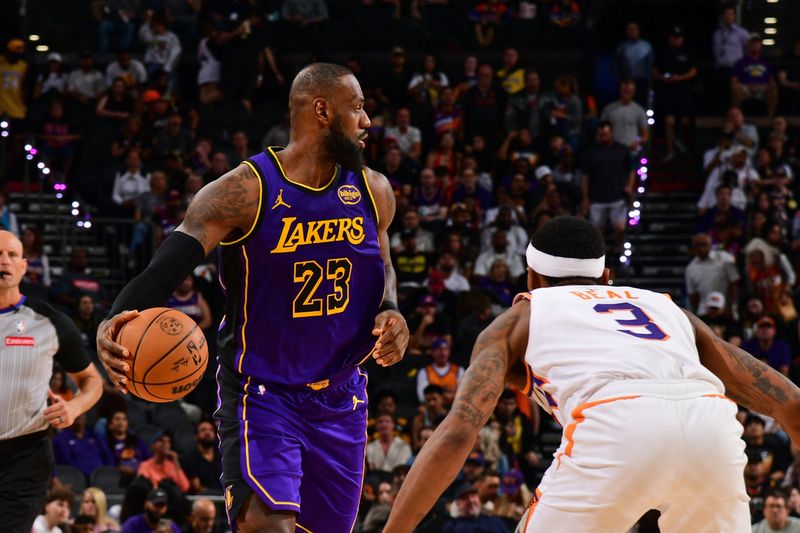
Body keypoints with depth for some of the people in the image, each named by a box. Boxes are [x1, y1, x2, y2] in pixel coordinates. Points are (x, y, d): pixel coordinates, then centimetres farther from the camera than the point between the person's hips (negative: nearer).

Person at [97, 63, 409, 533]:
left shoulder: (373, 192, 3)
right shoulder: (243, 192, -15)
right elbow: (163, 271, -22)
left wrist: (391, 314, -2)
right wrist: (116, 322, -42)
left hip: (340, 398, 6)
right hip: (260, 393, -5)